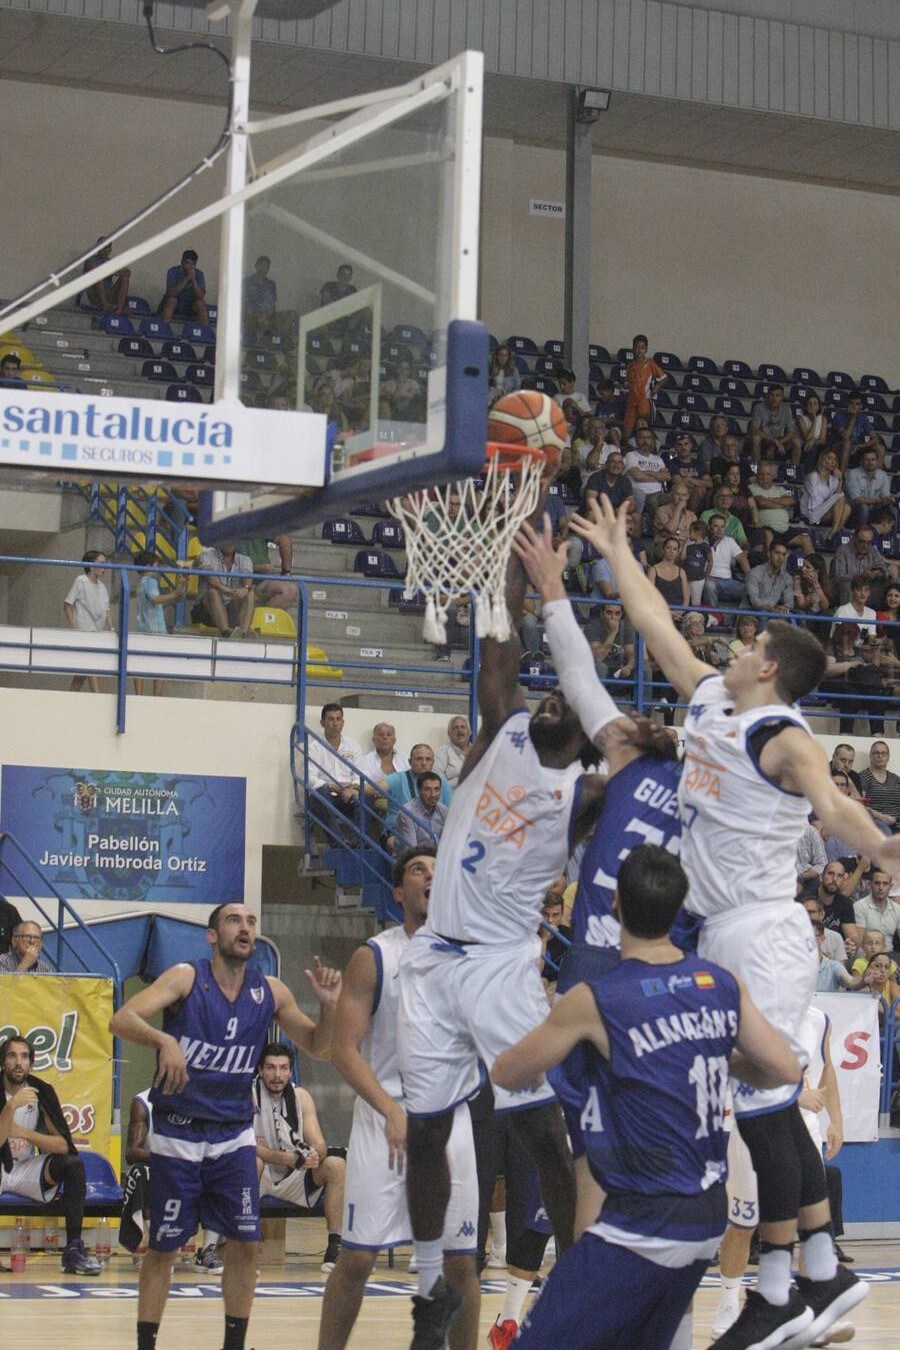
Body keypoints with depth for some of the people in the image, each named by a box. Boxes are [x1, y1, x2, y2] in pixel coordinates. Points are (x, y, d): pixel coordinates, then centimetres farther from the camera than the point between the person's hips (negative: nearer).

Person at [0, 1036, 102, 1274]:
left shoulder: (41, 1091, -4)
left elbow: (64, 1145, -8)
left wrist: (24, 1133, -22)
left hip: (27, 1169, 4)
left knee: (74, 1165, -21)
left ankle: (74, 1249, -20)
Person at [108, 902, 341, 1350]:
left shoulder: (270, 992, 0)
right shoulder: (186, 978, -11)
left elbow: (319, 1048, 8)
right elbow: (121, 1020, -24)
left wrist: (329, 1006, -12)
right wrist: (164, 1039, -43)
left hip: (234, 1135, 3)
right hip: (177, 1134, -3)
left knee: (244, 1244, 0)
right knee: (162, 1248, 2)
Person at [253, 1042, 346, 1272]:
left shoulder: (301, 1096, 1)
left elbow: (320, 1145, -5)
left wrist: (315, 1156, -31)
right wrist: (294, 1159, -34)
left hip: (294, 1178, 4)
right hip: (260, 1176, -4)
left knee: (337, 1166, -17)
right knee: (252, 1163, -37)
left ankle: (335, 1248, -16)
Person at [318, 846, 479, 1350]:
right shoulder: (373, 957, -3)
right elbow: (345, 1049, -10)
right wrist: (391, 1110, -22)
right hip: (383, 1120, -3)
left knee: (461, 1261, 5)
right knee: (357, 1257, -3)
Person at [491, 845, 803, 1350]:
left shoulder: (593, 1002, -13)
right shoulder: (722, 985, 1)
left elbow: (506, 1075, -1)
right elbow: (786, 1071, 8)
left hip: (644, 1225, -7)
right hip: (710, 1218, 7)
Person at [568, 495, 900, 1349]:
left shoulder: (784, 739, -15)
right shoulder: (708, 697, 10)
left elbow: (831, 804, -33)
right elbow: (659, 627, 23)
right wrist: (616, 554, 31)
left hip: (762, 934, -9)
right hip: (723, 933, 9)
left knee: (763, 1106, -7)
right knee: (768, 1105, 12)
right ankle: (825, 1273, 18)